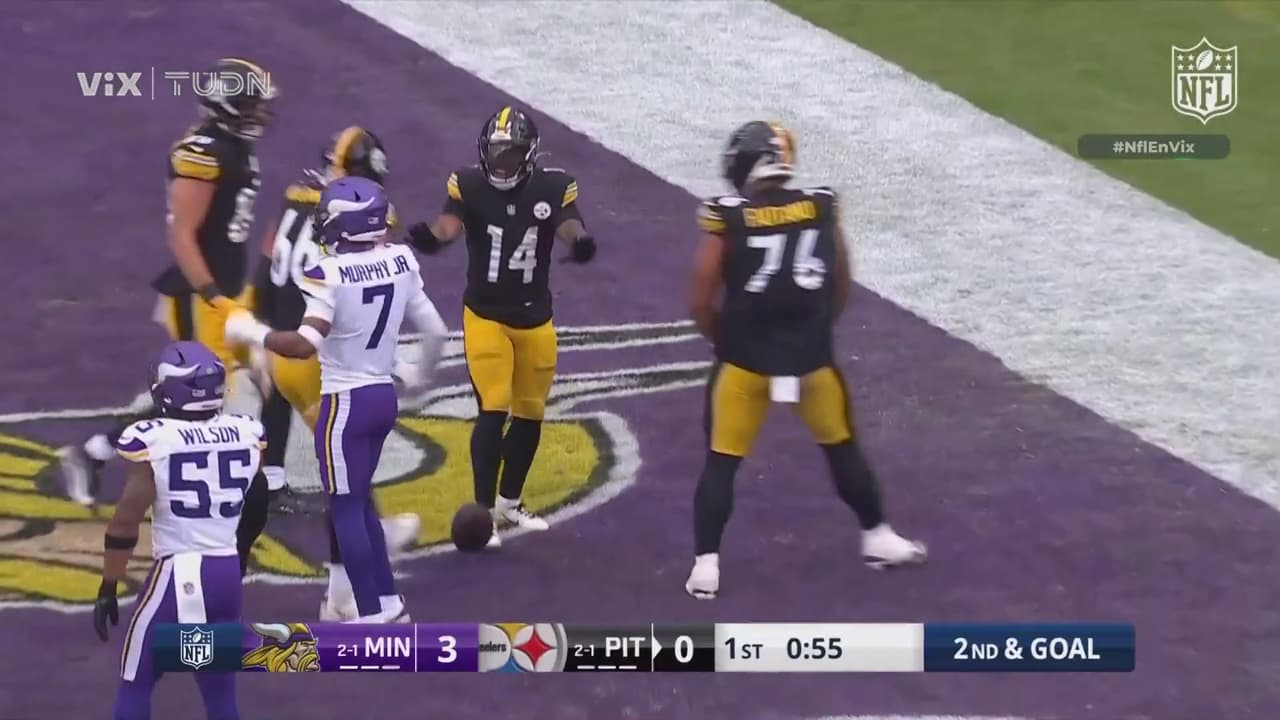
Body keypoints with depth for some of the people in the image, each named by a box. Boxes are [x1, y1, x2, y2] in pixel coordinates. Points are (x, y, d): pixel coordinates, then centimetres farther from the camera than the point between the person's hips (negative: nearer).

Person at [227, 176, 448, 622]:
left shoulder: (330, 274, -19)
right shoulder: (401, 261, 1)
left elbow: (305, 345, -27)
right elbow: (435, 332, 7)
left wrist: (251, 333, -12)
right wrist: (423, 375, 27)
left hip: (345, 401, -7)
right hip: (384, 395, 7)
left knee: (346, 509, 1)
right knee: (360, 502, 20)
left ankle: (372, 615, 2)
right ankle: (390, 602, 22)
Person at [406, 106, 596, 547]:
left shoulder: (552, 188, -6)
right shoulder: (470, 185, -11)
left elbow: (568, 226, -23)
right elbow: (450, 223, -28)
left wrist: (580, 241, -49)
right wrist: (432, 237, -54)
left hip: (535, 318, 3)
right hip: (485, 315, -3)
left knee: (529, 414, 14)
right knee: (493, 411, -12)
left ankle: (509, 502, 32)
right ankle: (483, 510, -4)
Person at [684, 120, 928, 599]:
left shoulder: (726, 219, -12)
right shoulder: (821, 209, -3)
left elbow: (702, 303, -8)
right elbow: (841, 288, 6)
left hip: (746, 361, -2)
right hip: (811, 358, 2)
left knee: (721, 462, 10)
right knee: (841, 447, 22)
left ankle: (705, 565, 6)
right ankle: (877, 537, 33)